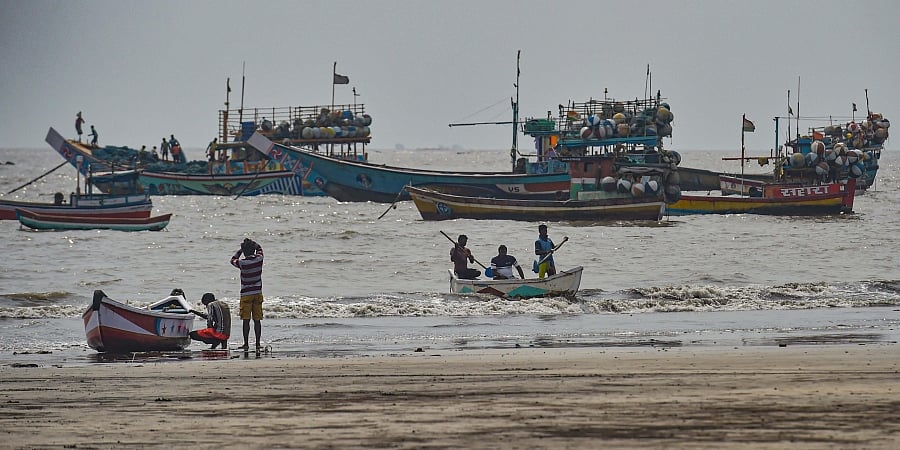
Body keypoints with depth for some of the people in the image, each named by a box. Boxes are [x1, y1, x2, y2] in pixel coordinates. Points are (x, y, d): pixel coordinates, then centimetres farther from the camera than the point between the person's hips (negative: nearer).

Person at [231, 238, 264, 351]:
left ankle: (246, 343, -2)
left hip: (246, 294, -3)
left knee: (246, 320, 0)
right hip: (257, 293, 3)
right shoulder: (259, 259, -5)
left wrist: (240, 250, 16)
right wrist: (252, 244, 27)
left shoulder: (242, 263, -14)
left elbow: (233, 260, 8)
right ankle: (257, 343, 6)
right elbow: (260, 249, 18)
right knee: (257, 320, 6)